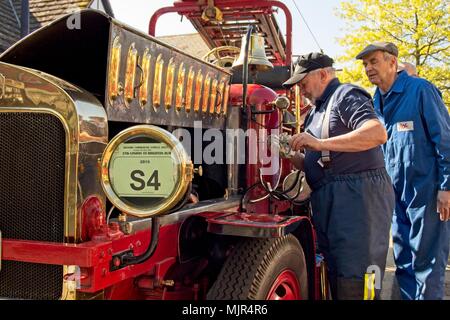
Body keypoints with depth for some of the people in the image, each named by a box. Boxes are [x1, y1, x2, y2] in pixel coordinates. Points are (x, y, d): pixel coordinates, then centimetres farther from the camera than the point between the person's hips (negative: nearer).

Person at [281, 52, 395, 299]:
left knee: (354, 282, -10)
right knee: (335, 277, 11)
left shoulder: (345, 95, -1)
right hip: (327, 202, 9)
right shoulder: (315, 113, 26)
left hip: (358, 194, -9)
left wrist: (320, 143, -22)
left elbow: (378, 133, -20)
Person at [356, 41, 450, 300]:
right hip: (397, 193, 7)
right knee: (403, 261, 13)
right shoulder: (376, 101, 12)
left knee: (426, 260, 0)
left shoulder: (420, 90, -8)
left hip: (426, 191, -7)